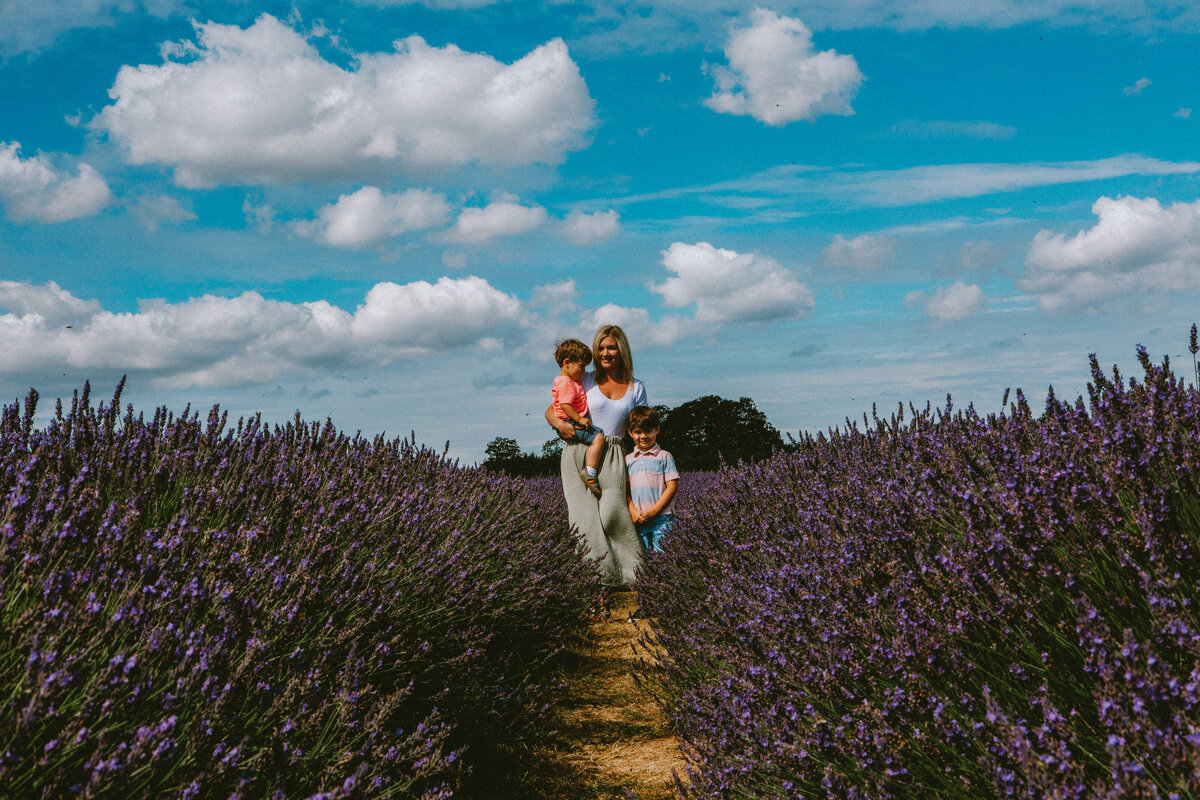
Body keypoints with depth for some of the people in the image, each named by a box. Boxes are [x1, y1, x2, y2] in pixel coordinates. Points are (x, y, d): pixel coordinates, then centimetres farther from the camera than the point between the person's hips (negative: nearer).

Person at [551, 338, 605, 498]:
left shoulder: (571, 381, 19)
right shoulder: (566, 383, -16)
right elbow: (565, 405, -27)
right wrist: (579, 420, -26)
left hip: (577, 422, 11)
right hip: (571, 424, -11)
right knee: (598, 438, -24)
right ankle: (590, 473, -26)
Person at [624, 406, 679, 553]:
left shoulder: (664, 457, 4)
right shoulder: (628, 460, 12)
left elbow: (672, 486, -1)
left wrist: (654, 510, -10)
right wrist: (633, 511, -7)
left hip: (661, 517, -3)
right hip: (637, 519, 3)